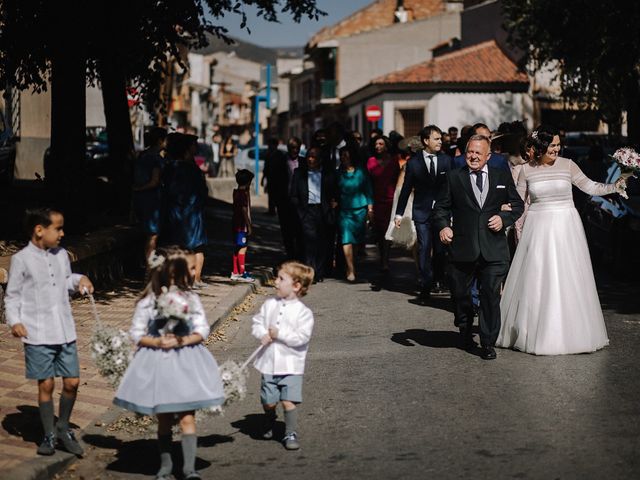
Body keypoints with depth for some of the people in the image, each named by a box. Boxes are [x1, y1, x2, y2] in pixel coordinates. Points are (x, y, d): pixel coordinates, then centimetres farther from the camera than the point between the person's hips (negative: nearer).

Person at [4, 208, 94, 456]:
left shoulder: (61, 254, 7)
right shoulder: (22, 259, -8)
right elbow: (12, 295, -3)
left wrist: (80, 279, 2)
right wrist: (14, 321, -16)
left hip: (65, 332, 5)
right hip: (38, 335, -5)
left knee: (72, 382, 5)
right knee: (46, 385, 3)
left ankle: (63, 427, 26)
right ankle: (49, 435, 18)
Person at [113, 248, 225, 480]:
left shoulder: (191, 298, 1)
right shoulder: (148, 301, -6)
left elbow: (202, 330, -1)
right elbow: (136, 333, -3)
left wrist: (183, 340, -18)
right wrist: (157, 342, -19)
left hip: (185, 362, 1)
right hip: (158, 363, -1)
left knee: (187, 418, -5)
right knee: (164, 420, 10)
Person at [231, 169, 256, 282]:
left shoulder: (236, 192, 10)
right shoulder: (244, 193, -16)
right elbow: (244, 210, -19)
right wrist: (248, 226, -16)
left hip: (236, 224, 9)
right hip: (242, 225, -9)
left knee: (237, 247, 13)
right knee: (242, 247, -6)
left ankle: (235, 272, 17)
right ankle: (242, 273, -4)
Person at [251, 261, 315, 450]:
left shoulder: (303, 312, -10)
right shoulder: (269, 305, 4)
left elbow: (302, 337, -17)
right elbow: (257, 323, 9)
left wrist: (280, 334, -19)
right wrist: (263, 334, -11)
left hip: (291, 366, -4)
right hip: (269, 363, 4)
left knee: (289, 401, -10)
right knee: (268, 401, 10)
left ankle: (291, 433, 5)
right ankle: (269, 424, 40)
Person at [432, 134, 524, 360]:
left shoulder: (502, 177, 8)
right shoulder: (454, 177, 5)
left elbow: (517, 204, 14)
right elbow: (441, 207, 7)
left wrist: (504, 218, -4)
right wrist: (443, 226, -12)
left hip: (493, 249, 0)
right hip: (462, 247, 1)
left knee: (491, 296, -4)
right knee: (459, 293, 13)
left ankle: (488, 343, 7)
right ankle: (465, 329, 41)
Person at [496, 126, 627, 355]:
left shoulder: (567, 165, -1)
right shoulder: (527, 170, 1)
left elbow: (591, 187, 3)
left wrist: (615, 186, -8)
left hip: (565, 227, 0)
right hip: (538, 228, 0)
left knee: (567, 281, 2)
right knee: (535, 282, 2)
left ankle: (571, 332, 13)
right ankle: (534, 332, 13)